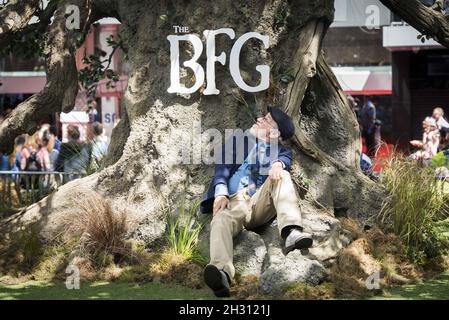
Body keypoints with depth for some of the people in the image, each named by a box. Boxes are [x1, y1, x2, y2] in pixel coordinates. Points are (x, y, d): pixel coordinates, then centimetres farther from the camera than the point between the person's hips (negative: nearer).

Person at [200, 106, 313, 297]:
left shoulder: (280, 150, 26)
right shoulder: (236, 141, 26)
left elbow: (285, 158, 1)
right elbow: (222, 168, 11)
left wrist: (278, 164, -25)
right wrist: (221, 193, -10)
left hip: (261, 202, 1)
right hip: (234, 202, -1)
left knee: (282, 176, -25)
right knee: (221, 220, -34)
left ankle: (291, 233, -46)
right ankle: (222, 272, -63)